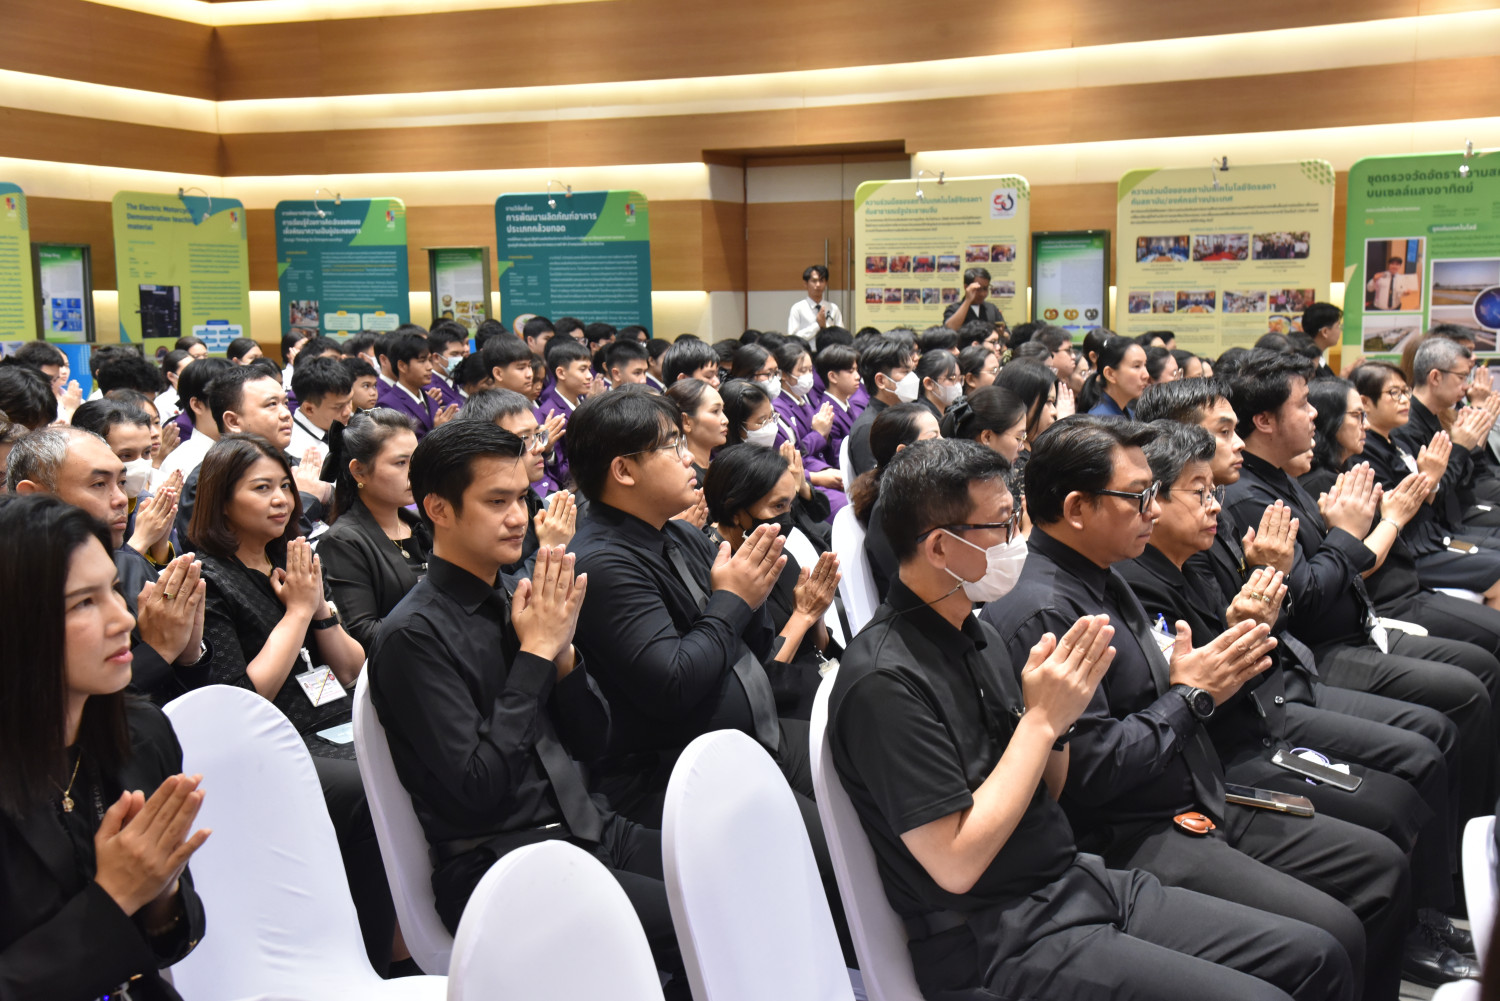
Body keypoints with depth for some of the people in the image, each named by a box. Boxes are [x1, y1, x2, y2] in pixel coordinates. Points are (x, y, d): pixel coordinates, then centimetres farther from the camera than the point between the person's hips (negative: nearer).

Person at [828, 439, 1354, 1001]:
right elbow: (956, 864, -22)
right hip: (997, 944, -8)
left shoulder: (974, 633, 9)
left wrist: (1060, 709, -5)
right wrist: (1041, 718, -18)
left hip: (1074, 881, 9)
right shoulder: (885, 682, -19)